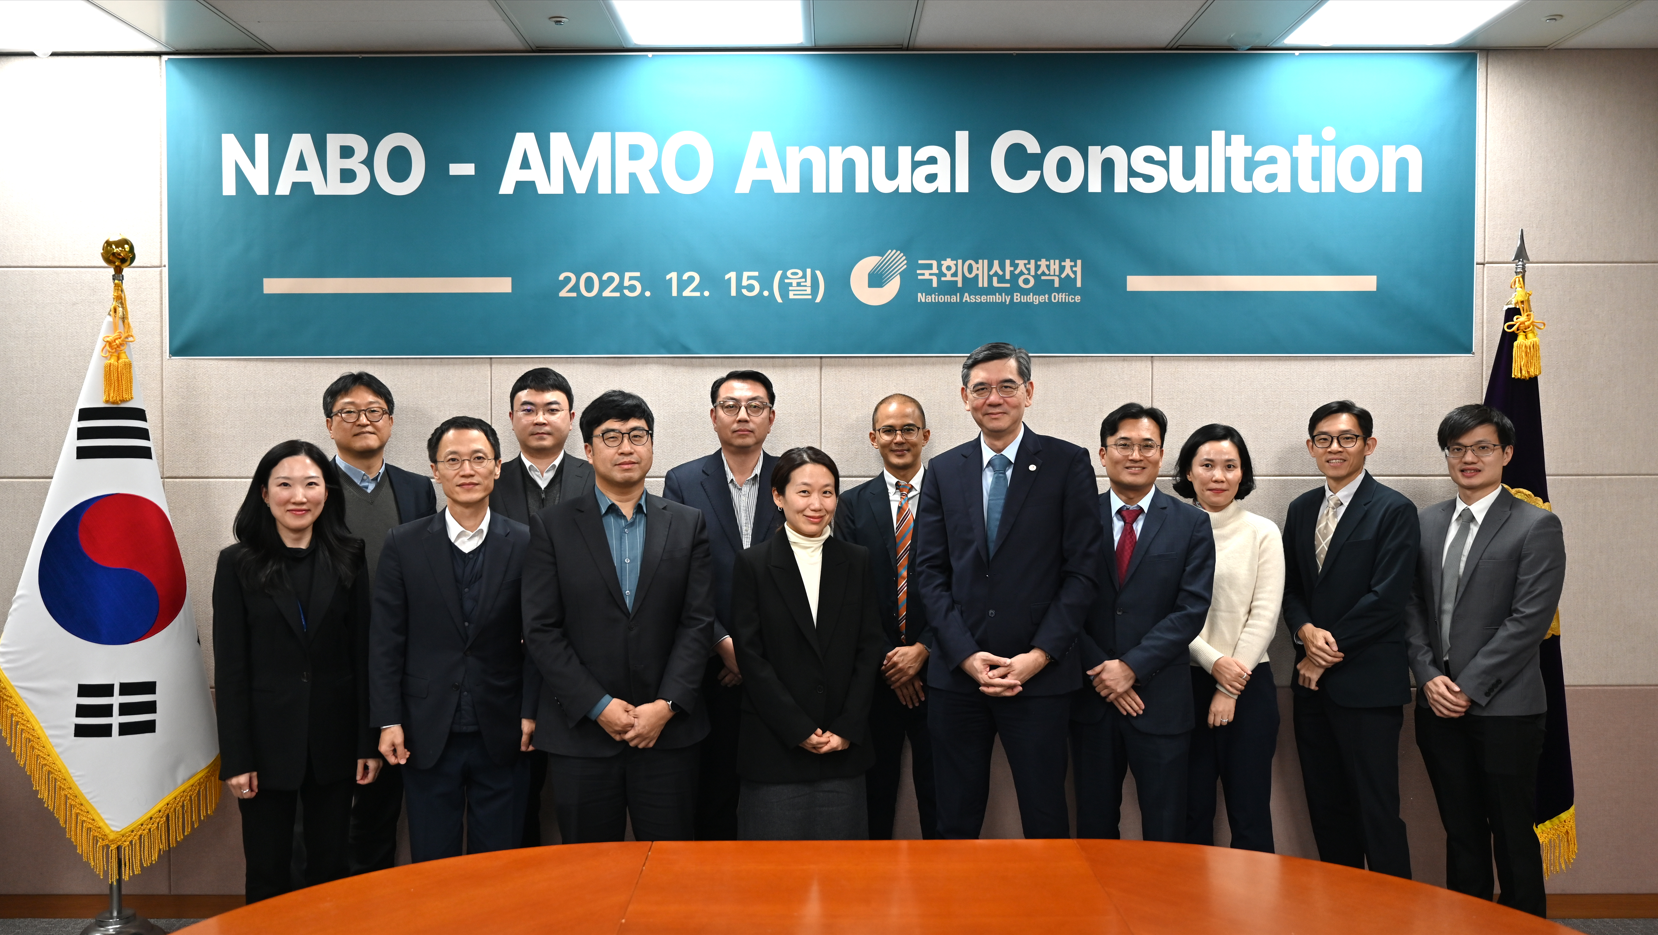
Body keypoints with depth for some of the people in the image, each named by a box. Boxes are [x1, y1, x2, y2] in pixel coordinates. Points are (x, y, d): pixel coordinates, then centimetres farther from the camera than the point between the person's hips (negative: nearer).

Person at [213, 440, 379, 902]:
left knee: (330, 869, 11)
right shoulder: (237, 564, -2)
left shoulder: (348, 560, 2)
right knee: (267, 874, 9)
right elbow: (230, 668, -4)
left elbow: (364, 655, 1)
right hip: (268, 739, -1)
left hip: (334, 738, 1)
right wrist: (236, 758, -8)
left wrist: (368, 743, -3)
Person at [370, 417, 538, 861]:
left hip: (502, 734, 0)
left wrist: (531, 713, -6)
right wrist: (389, 721, -5)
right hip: (427, 734, 0)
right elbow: (386, 639, 0)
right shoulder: (403, 545, 1)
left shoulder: (525, 545, 0)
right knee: (432, 863, 10)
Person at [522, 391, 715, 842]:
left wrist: (666, 706, -9)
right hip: (581, 732, -1)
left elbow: (698, 623, 2)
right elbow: (541, 630, -4)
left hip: (668, 730, 1)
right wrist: (599, 706, -11)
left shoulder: (688, 525, 8)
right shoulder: (551, 526, 2)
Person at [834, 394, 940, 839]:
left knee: (938, 787, 3)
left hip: (935, 666, -1)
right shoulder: (853, 505, 8)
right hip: (874, 673, 1)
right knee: (875, 787, 7)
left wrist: (923, 650, -11)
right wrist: (886, 657, -6)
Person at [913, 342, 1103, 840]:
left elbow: (1082, 570, -4)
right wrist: (967, 655, -7)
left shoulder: (1068, 464, 0)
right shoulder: (943, 471, 8)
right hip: (956, 674, 3)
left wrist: (1037, 657, -11)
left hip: (1039, 674, -2)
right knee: (955, 821, 10)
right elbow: (930, 570, 5)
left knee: (1045, 821, 5)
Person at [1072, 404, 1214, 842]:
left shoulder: (1191, 524, 2)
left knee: (1165, 832, 6)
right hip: (1091, 698, 1)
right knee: (1094, 829, 11)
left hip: (1160, 700, -1)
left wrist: (1131, 667, -13)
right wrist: (1100, 672, -10)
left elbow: (1192, 609, -6)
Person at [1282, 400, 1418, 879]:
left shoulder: (1394, 510, -6)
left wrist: (1330, 649, -10)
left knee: (1377, 811, -4)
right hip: (1313, 681, 6)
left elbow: (1388, 598, -13)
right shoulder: (1301, 509, 14)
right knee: (1326, 807, 12)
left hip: (1367, 683, -6)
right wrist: (1306, 631, -7)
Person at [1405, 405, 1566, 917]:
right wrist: (1430, 677, -4)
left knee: (1512, 836, 4)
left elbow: (1529, 620, -12)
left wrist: (1469, 687, -13)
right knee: (1461, 832, 13)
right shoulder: (1427, 522, 11)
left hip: (1503, 707, -4)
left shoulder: (1537, 526, -5)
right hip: (1440, 704, 5)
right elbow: (1414, 606, 10)